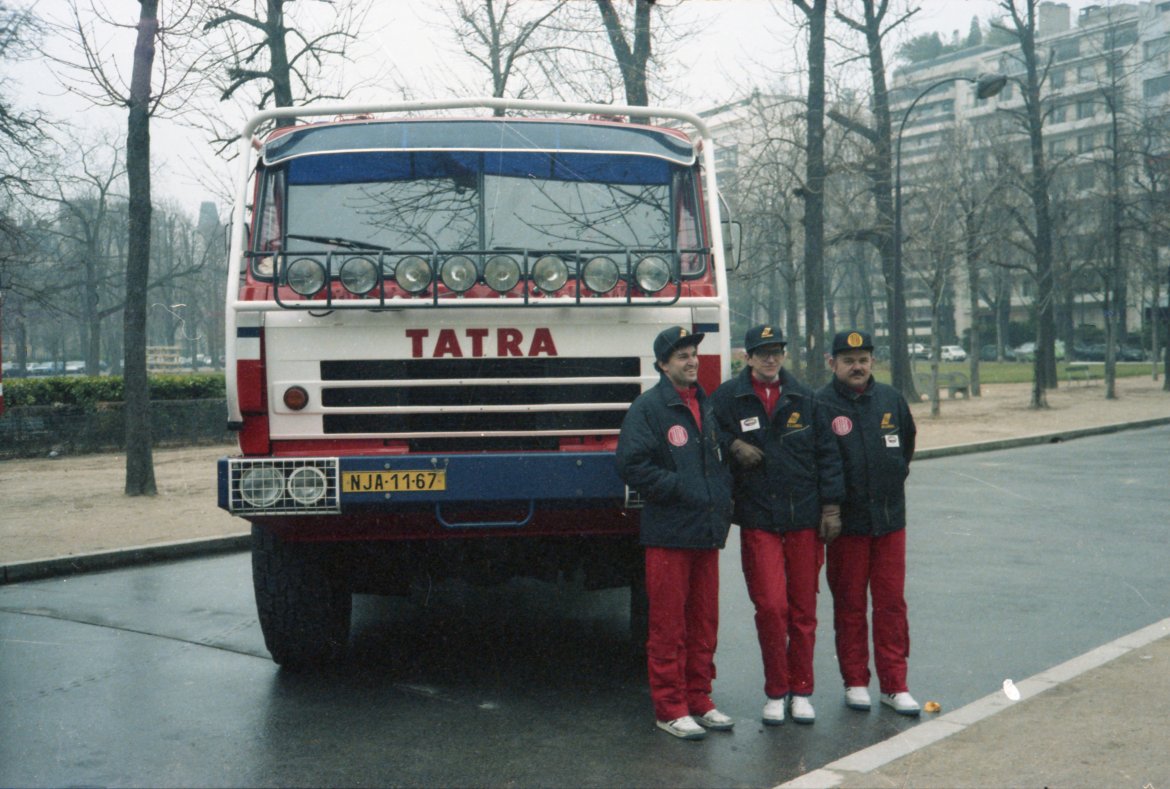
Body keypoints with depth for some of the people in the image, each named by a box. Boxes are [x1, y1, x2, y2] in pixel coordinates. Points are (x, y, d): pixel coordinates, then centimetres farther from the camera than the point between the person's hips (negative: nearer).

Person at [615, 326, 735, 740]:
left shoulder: (707, 406, 17)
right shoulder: (647, 407, -7)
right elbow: (632, 466, -15)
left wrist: (722, 498, 12)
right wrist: (680, 490, -16)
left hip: (707, 533, 7)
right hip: (668, 534, -7)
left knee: (704, 622, 12)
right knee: (669, 627, -1)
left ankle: (699, 701, 23)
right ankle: (670, 709, 7)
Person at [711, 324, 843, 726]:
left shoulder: (804, 398, 7)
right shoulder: (727, 397, 0)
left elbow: (826, 453, 8)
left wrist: (831, 506, 2)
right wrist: (733, 445, -11)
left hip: (805, 519, 2)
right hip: (758, 521, -2)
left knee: (803, 609, 7)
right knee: (771, 606, -7)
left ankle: (801, 691, 20)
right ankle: (775, 692, 9)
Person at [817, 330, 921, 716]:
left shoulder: (891, 399, 5)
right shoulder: (820, 405, -9)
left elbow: (906, 445, 21)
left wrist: (895, 478, 14)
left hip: (890, 518, 3)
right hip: (846, 523, -3)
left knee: (892, 603, 6)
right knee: (849, 605, 7)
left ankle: (894, 685, 13)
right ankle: (855, 682, 18)